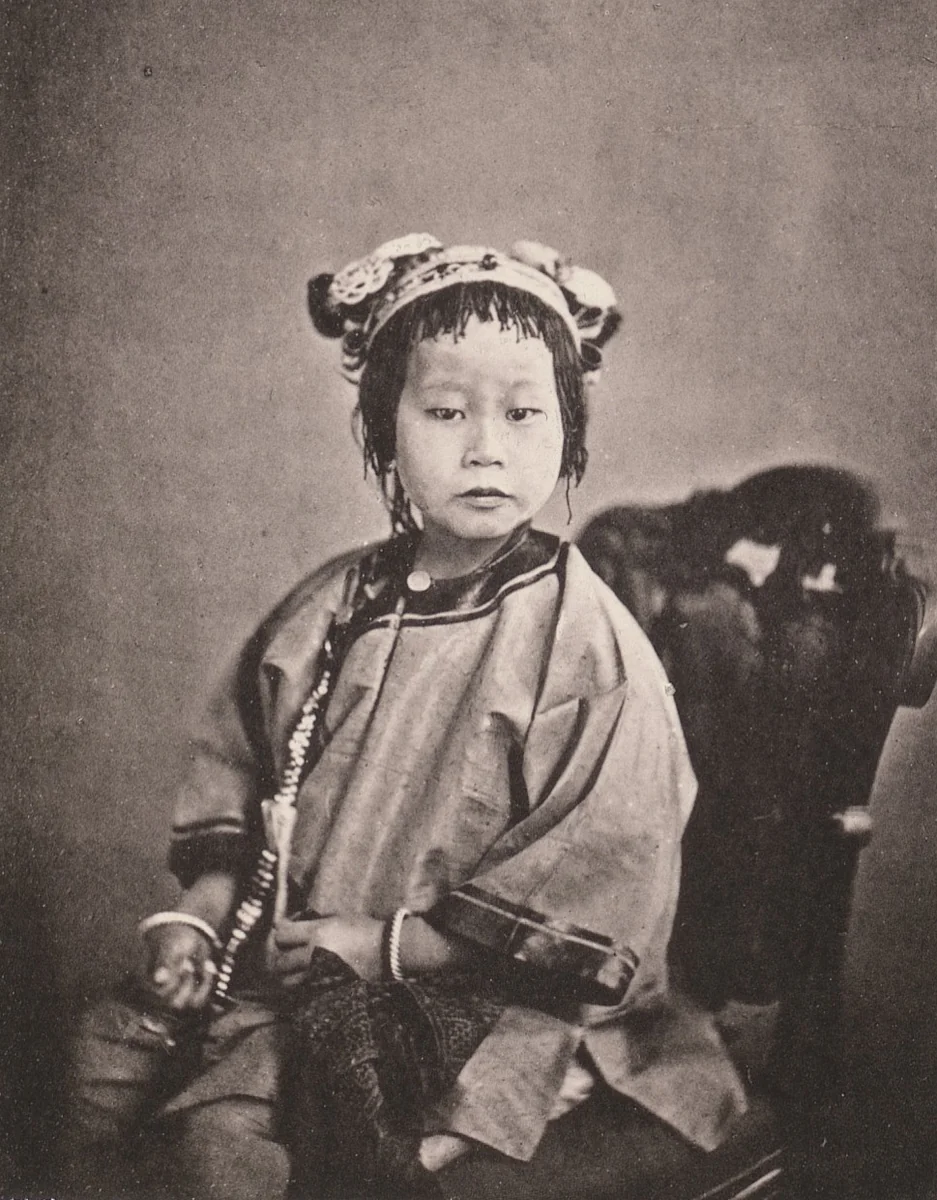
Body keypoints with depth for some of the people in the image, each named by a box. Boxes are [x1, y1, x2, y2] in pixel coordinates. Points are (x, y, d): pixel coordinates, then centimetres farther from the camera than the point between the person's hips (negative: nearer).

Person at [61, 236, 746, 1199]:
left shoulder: (590, 648, -12)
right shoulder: (328, 611, 4)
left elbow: (590, 901, -14)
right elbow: (236, 778, 14)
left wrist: (379, 943, -14)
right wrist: (197, 912, -1)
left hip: (497, 1010, -4)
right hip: (293, 980, 5)